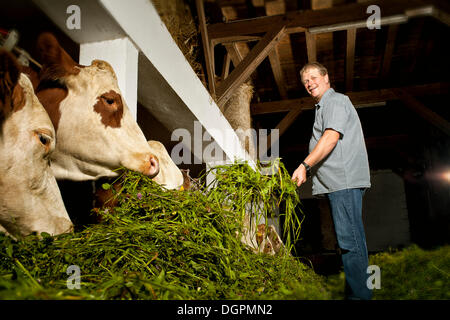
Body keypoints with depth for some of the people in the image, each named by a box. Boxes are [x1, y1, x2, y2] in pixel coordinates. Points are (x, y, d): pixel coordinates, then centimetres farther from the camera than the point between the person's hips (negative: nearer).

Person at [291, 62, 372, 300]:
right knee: (350, 240, 10)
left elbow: (331, 137, -18)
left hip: (345, 180, -10)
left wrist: (304, 165, -22)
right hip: (337, 182, 10)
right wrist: (309, 172, 25)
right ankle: (357, 292, 16)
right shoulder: (323, 107, 27)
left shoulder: (336, 101, -3)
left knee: (350, 240, -11)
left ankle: (359, 294, -7)